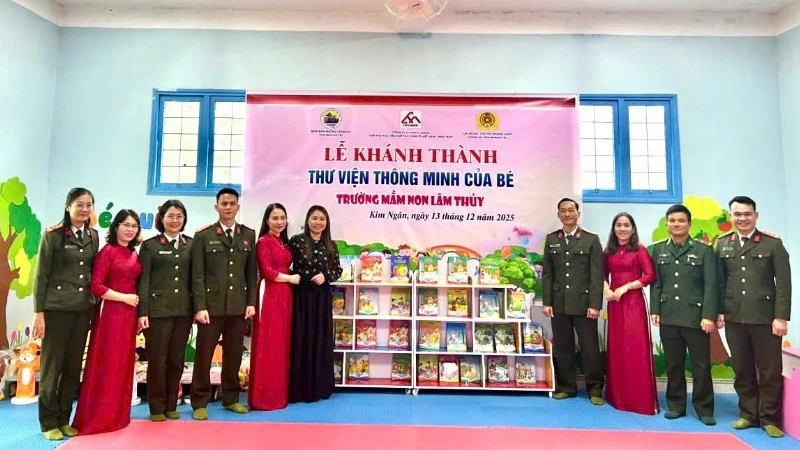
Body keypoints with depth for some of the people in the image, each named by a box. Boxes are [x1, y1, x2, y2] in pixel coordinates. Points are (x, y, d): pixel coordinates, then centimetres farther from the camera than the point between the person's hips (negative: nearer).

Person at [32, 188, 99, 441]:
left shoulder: (93, 236, 8)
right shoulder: (53, 235, -6)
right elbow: (41, 275, -6)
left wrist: (94, 306, 9)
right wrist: (38, 312, -9)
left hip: (83, 309, 5)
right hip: (56, 308, -4)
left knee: (73, 367, 10)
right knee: (52, 366, 5)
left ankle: (64, 419, 23)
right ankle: (49, 422, 18)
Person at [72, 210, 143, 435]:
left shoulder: (134, 254, 11)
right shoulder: (107, 251, -8)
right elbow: (96, 286, -14)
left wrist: (136, 306, 8)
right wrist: (124, 297, -13)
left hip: (130, 314, 7)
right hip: (111, 313, -6)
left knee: (124, 365, 12)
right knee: (107, 364, 0)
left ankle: (118, 415, 24)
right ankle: (98, 417, 13)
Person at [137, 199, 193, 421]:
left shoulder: (191, 244, 8)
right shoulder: (149, 245, 2)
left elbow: (195, 277, 7)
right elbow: (143, 280, -2)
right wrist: (142, 312, -8)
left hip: (183, 310, 2)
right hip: (157, 309, -2)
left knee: (177, 360, 9)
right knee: (157, 360, 4)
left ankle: (171, 405, 22)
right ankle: (157, 407, 17)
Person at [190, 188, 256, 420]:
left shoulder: (248, 235, 8)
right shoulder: (203, 236, 0)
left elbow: (252, 272, 8)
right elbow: (197, 275, -4)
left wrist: (251, 302, 2)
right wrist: (200, 306, -10)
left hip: (238, 305, 3)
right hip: (211, 305, -2)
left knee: (234, 355, 11)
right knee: (204, 355, 5)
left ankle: (231, 398, 25)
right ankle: (200, 402, 19)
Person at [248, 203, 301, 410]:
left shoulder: (284, 242, 16)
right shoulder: (264, 242, -8)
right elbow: (268, 272, -14)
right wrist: (290, 278, -5)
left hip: (285, 295, 8)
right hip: (270, 295, -8)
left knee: (281, 343, 11)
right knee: (268, 346, -3)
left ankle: (279, 393, 20)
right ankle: (264, 396, 7)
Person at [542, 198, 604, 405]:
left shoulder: (591, 239, 1)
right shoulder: (551, 239, 8)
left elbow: (597, 275, -4)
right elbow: (547, 273, 6)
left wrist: (595, 304, -11)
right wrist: (546, 302, 0)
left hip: (583, 303, -2)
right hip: (559, 303, 3)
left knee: (590, 348, 4)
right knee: (562, 348, 9)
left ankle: (595, 389, 18)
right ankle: (566, 387, 22)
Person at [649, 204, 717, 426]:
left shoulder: (704, 250, 1)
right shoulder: (658, 249, 9)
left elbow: (711, 285, -5)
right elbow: (655, 283, 8)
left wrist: (708, 316, -12)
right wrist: (654, 310, 1)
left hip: (696, 317, -2)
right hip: (668, 317, 3)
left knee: (701, 365, 5)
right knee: (673, 364, 10)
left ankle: (704, 409, 18)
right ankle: (676, 405, 21)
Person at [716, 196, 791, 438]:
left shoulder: (773, 243, -2)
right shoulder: (722, 243, 7)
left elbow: (784, 283, -5)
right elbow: (719, 281, 8)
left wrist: (781, 317, -10)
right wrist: (719, 311, 4)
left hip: (765, 318, -2)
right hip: (734, 318, 3)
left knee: (770, 371, 7)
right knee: (742, 370, 11)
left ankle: (770, 418, 21)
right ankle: (748, 414, 23)